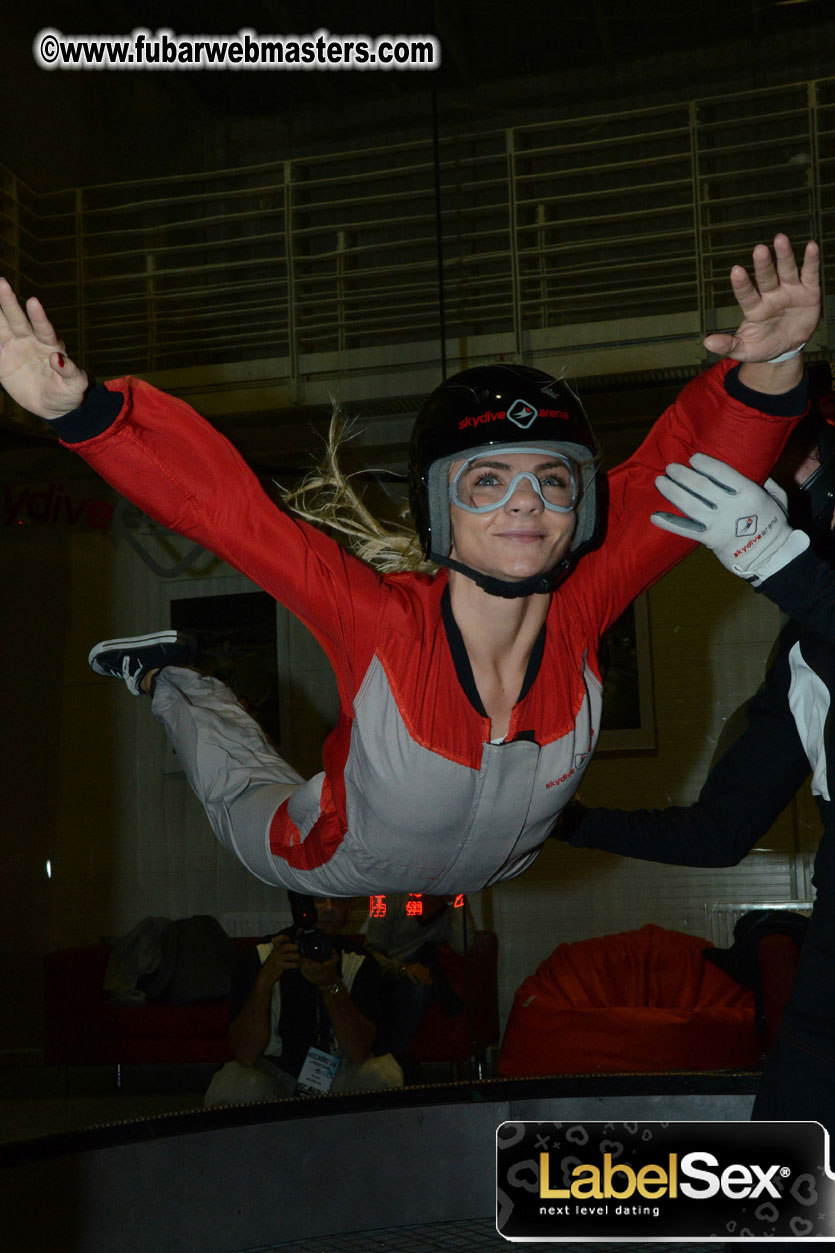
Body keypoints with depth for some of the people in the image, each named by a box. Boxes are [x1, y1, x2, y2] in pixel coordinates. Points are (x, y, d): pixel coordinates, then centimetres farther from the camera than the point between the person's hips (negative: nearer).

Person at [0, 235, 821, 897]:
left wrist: (766, 372, -59)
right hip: (341, 869, -2)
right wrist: (79, 408, -62)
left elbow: (691, 466, -40)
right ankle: (168, 683, 53)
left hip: (500, 873, 2)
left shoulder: (580, 609, -36)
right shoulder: (380, 622, -43)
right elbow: (215, 499, -49)